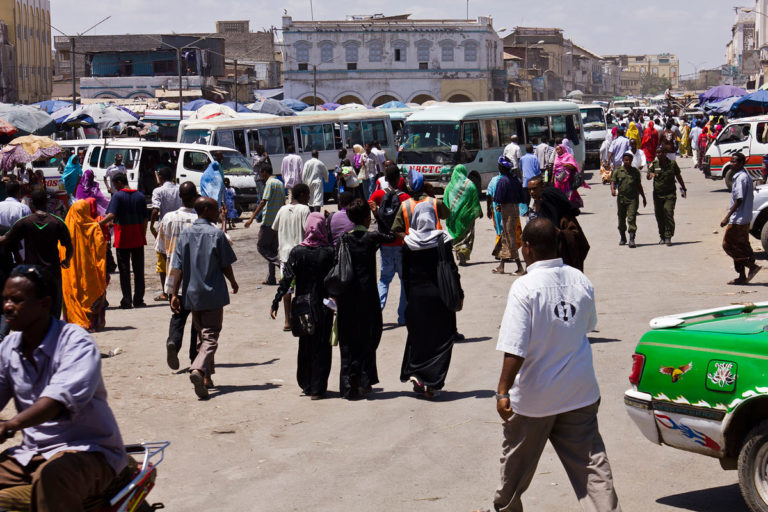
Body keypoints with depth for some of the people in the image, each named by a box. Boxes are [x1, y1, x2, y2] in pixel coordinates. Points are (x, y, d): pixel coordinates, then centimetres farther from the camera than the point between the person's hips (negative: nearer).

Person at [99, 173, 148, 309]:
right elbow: (145, 219, 7)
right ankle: (138, 300, 11)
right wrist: (143, 236, 13)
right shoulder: (140, 196, 6)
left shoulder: (118, 196, -8)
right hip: (138, 239, 4)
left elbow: (111, 215, -21)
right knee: (139, 270, 10)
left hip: (123, 239, -4)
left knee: (124, 270, 1)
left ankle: (127, 301, -1)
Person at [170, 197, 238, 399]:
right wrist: (233, 283, 15)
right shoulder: (217, 234, -7)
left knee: (201, 335, 18)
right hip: (214, 293, -4)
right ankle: (198, 370, -28)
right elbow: (226, 266, -3)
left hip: (192, 293, 5)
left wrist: (175, 294, 1)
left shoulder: (185, 234, 4)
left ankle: (207, 378, 24)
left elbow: (178, 268, 0)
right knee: (211, 337, -5)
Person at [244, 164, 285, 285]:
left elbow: (263, 202, -18)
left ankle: (279, 262, -18)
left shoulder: (270, 183, -11)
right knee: (272, 249, 11)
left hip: (268, 221, -8)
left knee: (261, 246, 1)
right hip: (278, 221, 8)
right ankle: (271, 278, 11)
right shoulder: (280, 183, 15)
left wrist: (252, 218, -19)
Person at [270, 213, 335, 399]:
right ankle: (317, 388, 4)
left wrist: (276, 302, -3)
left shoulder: (297, 252, -6)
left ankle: (306, 385, 25)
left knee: (305, 345, 17)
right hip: (324, 306, -2)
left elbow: (287, 279, -8)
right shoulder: (330, 252, -9)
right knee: (321, 347, 5)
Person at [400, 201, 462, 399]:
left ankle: (415, 375, 12)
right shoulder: (441, 239, -8)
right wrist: (458, 294, -3)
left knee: (417, 336, 17)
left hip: (416, 295, 2)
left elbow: (406, 274, 2)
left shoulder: (408, 243, -3)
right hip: (439, 295, -2)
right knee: (440, 337, 6)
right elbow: (451, 269, -10)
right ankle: (432, 383, 2)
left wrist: (409, 297, 11)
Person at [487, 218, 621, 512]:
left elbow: (514, 349, -23)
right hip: (580, 393, 3)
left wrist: (503, 391, -18)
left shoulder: (525, 287, -19)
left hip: (534, 398, -3)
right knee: (591, 463, 3)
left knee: (517, 462, 19)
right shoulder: (581, 282, -3)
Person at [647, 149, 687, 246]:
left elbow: (678, 176, 15)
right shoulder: (654, 164, 4)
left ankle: (668, 237, -14)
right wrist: (651, 175, -30)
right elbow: (648, 176, -5)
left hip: (670, 194, -2)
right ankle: (662, 236, 21)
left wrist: (683, 188, 21)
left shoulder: (672, 163, 3)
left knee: (669, 214, -14)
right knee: (659, 216, 6)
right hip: (657, 194, 2)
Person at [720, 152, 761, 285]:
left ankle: (752, 265, -5)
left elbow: (739, 200, -23)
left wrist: (727, 217, -22)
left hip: (738, 219, -10)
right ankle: (742, 276, 14)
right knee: (739, 246, 12)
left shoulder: (740, 178, -18)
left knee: (728, 244, -4)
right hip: (745, 219, 10)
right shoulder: (746, 176, 14)